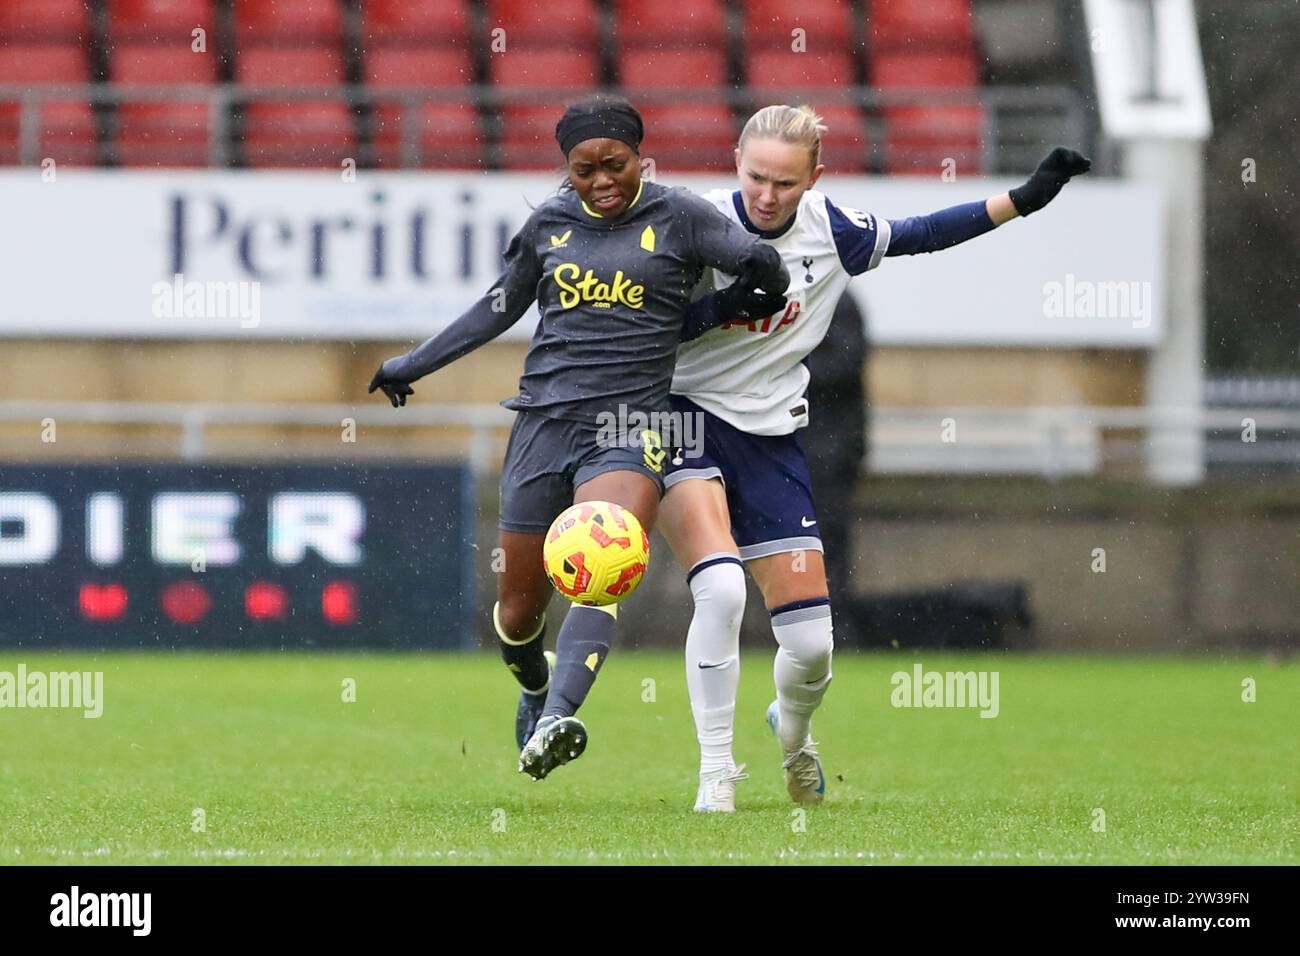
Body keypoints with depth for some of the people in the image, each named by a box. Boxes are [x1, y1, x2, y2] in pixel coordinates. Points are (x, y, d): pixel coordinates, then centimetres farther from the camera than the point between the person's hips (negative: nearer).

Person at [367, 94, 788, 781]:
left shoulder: (678, 219, 2)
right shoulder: (549, 224, 13)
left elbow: (761, 264, -8)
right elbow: (498, 308, 26)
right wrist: (411, 365, 32)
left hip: (630, 423, -4)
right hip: (544, 419, 4)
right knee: (519, 607, 7)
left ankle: (553, 724, -41)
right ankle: (534, 689, 40)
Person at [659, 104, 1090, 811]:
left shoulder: (829, 230, -2)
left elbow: (920, 234, 12)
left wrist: (1024, 199, 8)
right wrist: (725, 301, -27)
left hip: (770, 436, 4)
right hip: (685, 416, -4)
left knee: (811, 641, 0)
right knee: (721, 587, -29)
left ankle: (793, 729, 37)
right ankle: (716, 772, -14)